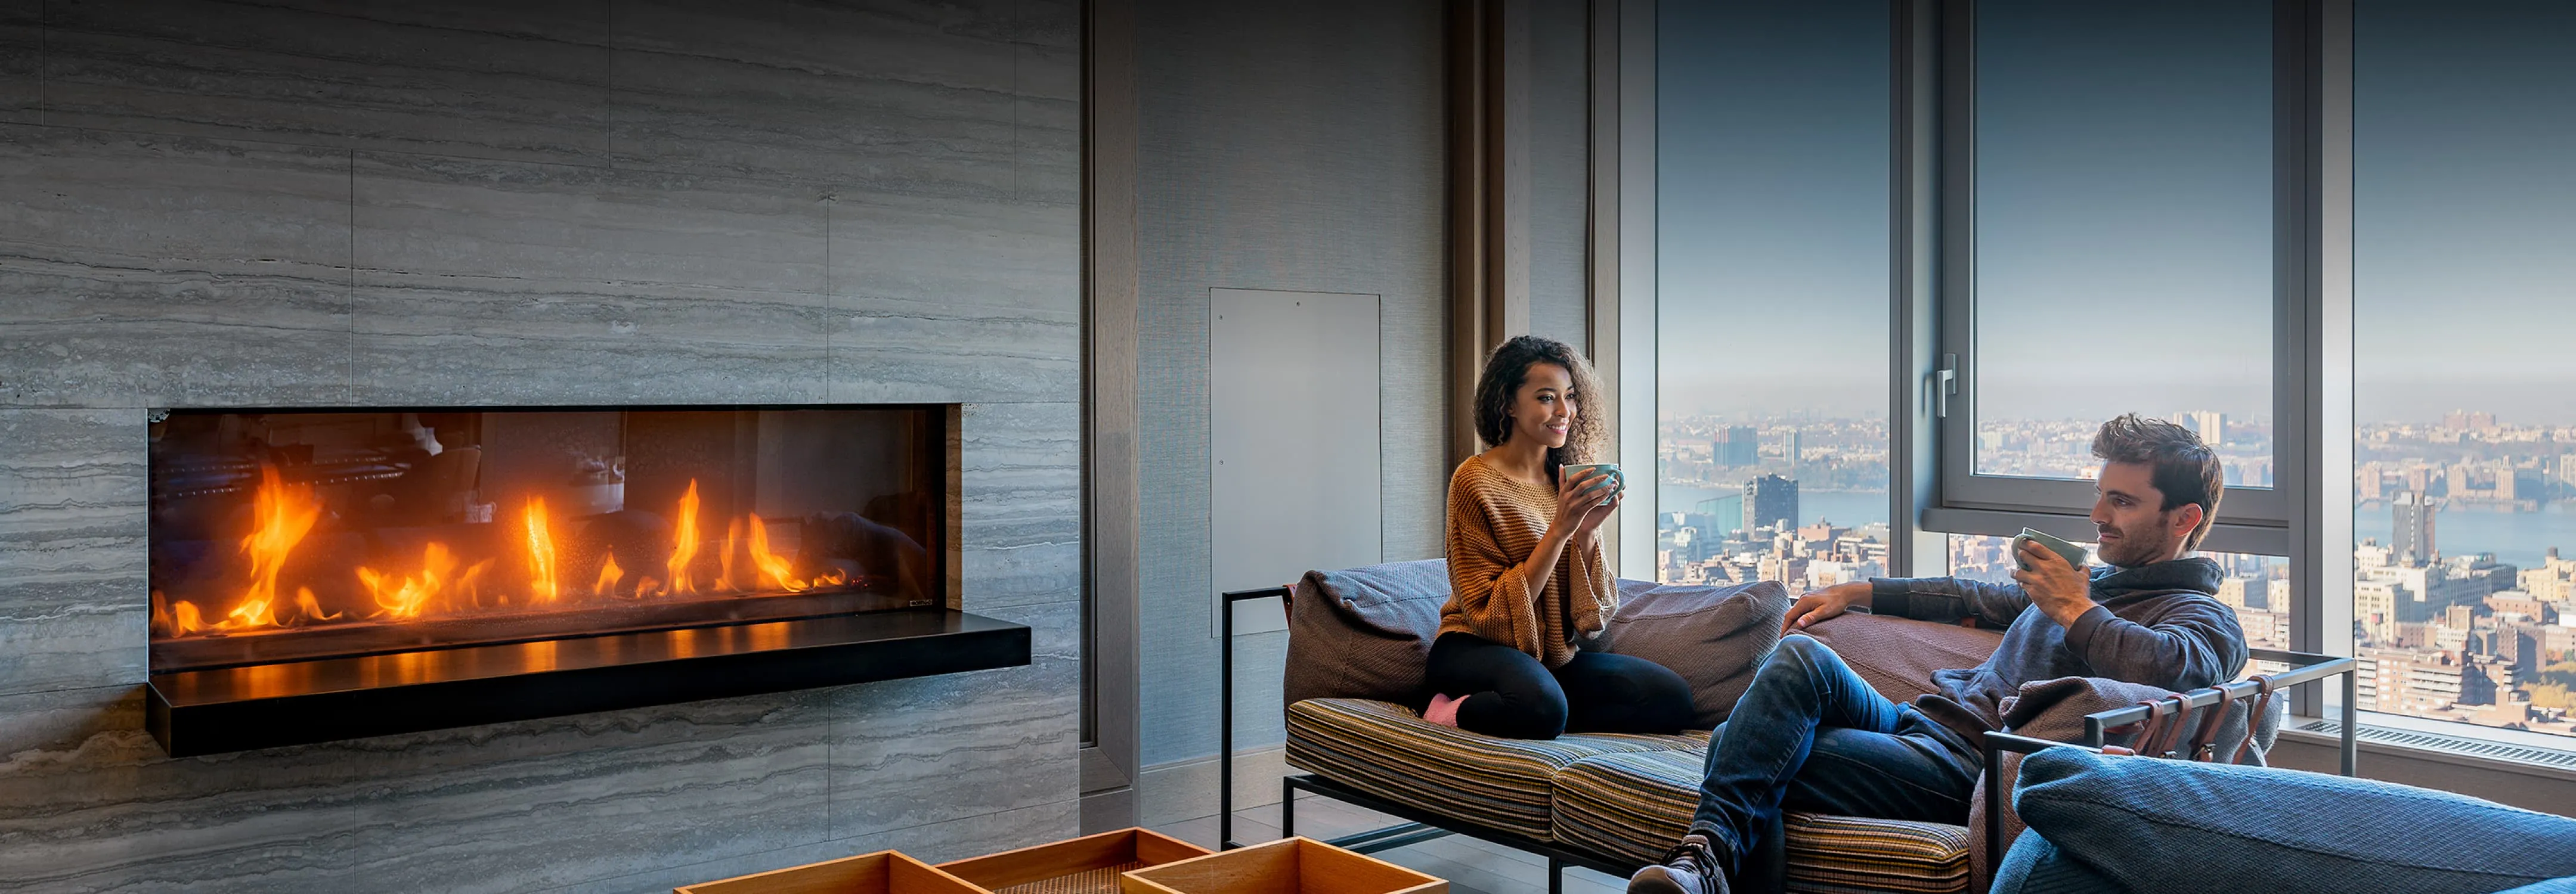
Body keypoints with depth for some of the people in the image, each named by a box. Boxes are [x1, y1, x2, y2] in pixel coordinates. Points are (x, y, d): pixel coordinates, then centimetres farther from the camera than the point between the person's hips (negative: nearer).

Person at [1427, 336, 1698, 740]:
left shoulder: (1567, 478, 9)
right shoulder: (1477, 480, -10)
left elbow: (1593, 608, 7)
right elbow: (1492, 612, -13)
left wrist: (1587, 531, -12)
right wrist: (1559, 529, -20)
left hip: (1556, 654, 7)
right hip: (1478, 647, -7)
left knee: (1673, 698, -14)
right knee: (1540, 706, -39)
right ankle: (1454, 712, -9)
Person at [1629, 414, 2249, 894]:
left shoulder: (2203, 619, 0)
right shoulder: (2094, 580, 26)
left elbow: (2167, 669, -26)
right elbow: (1982, 600, 38)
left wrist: (2073, 610, -12)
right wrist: (1859, 592, 35)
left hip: (1970, 768, -8)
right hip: (1918, 723, 8)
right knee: (1805, 657, -21)